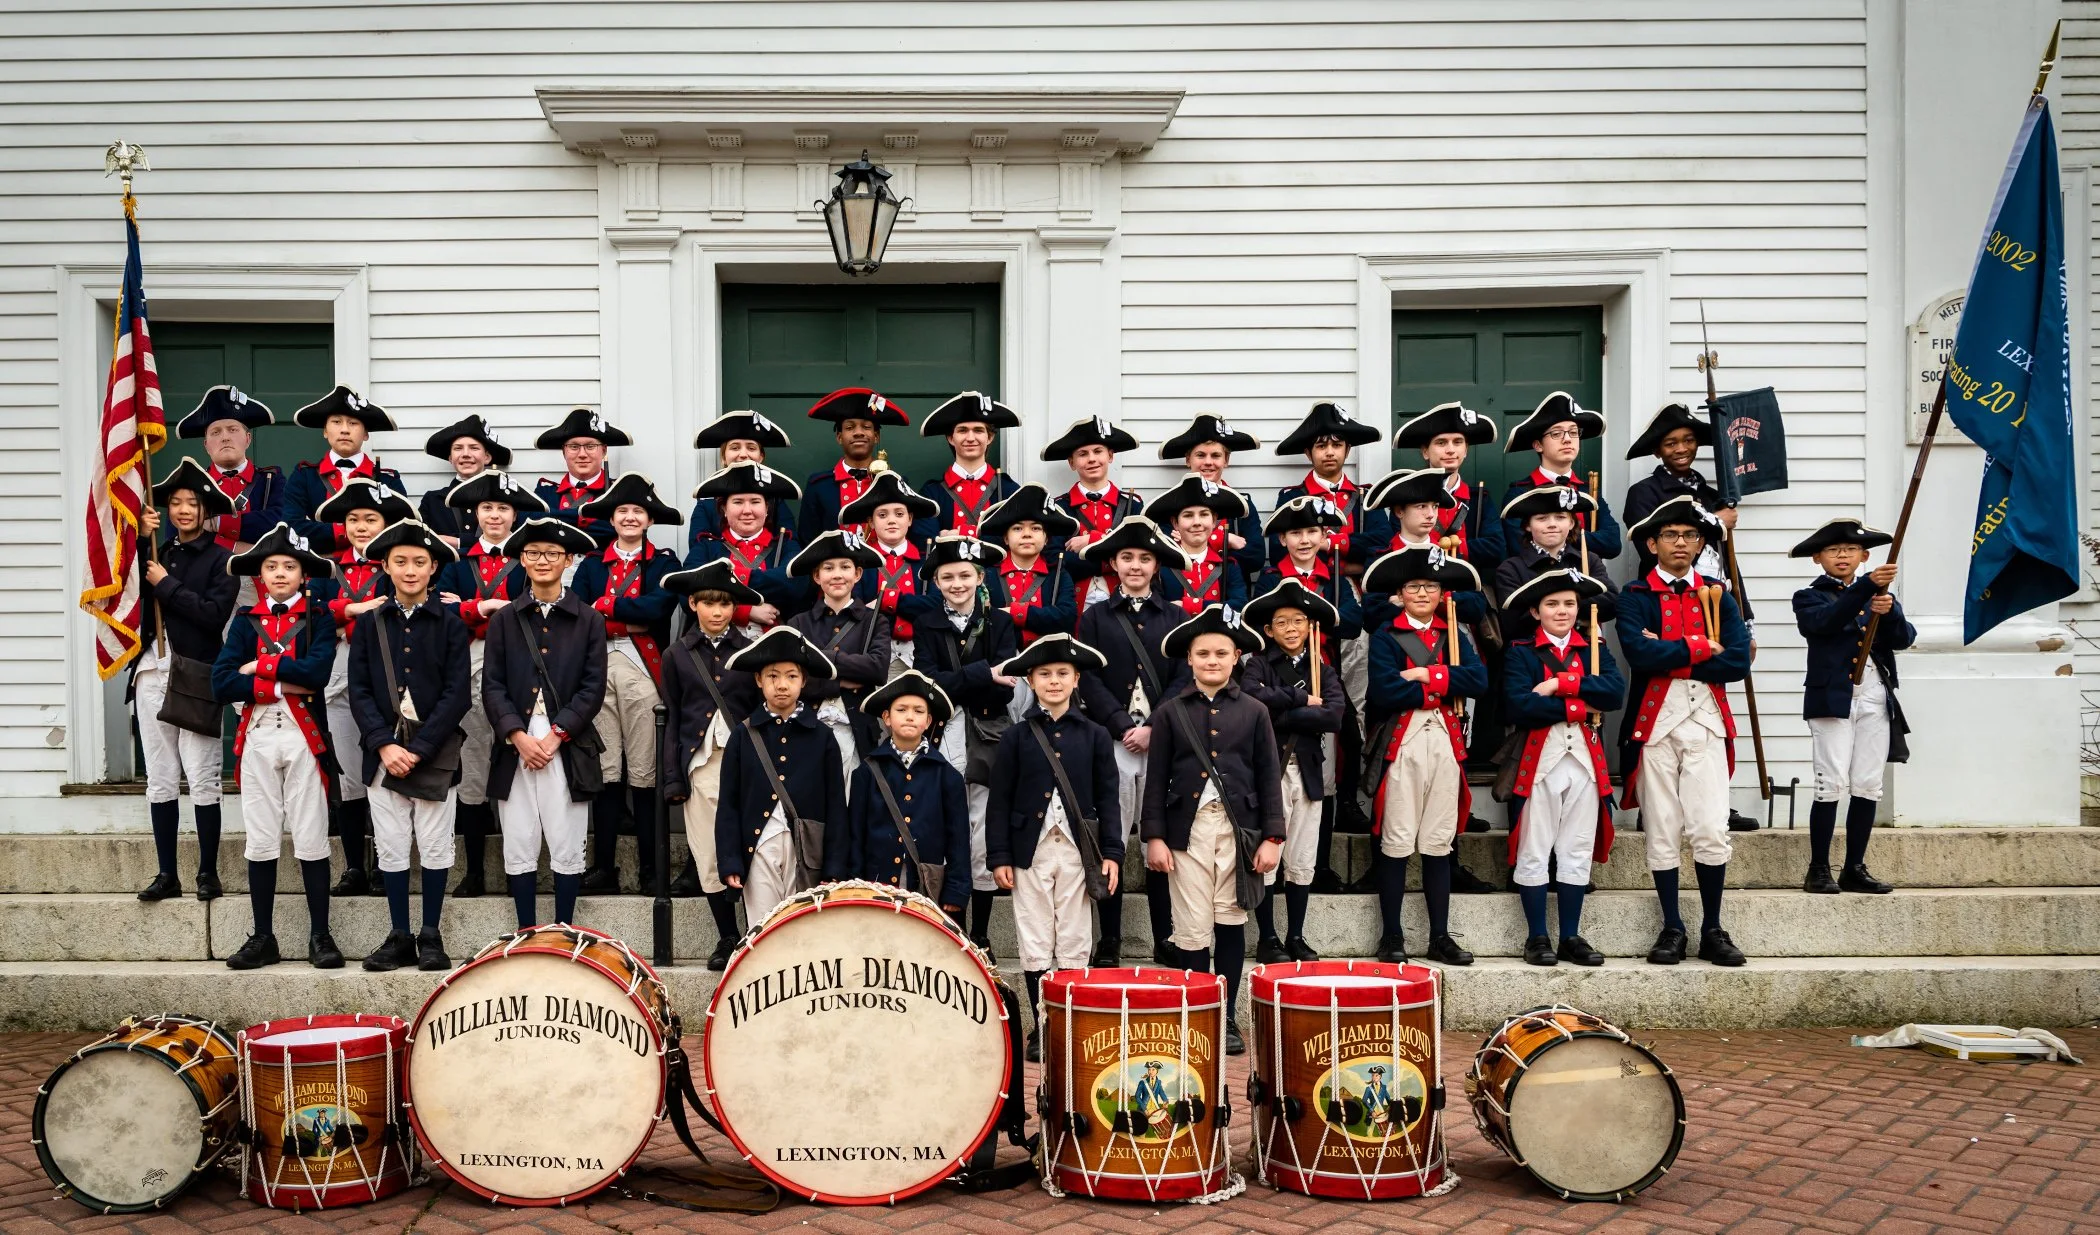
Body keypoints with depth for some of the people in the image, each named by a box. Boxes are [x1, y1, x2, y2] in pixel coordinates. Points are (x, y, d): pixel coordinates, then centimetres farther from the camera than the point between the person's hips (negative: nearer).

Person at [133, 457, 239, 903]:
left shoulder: (221, 559, 0)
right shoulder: (157, 553, 14)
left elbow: (215, 615, -13)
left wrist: (167, 585, -8)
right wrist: (138, 540, -4)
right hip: (153, 671, 5)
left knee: (202, 779, -3)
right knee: (160, 779, 7)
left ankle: (208, 873, 6)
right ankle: (166, 874, 13)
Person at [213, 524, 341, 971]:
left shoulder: (319, 618, 3)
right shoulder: (246, 621, 9)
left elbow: (317, 671, -16)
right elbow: (222, 683, -4)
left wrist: (260, 667, -9)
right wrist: (282, 685, -12)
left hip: (305, 736, -2)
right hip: (258, 737, 2)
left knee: (311, 839, 0)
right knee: (261, 840, 6)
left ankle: (320, 936, 7)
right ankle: (262, 937, 14)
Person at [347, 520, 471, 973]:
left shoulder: (450, 623, -1)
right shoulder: (369, 624, 6)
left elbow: (458, 693, -6)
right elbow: (359, 690, 2)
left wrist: (419, 748, -13)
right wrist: (385, 745, -11)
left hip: (435, 752, -2)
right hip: (384, 751, 2)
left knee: (435, 847, 3)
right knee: (391, 847, 6)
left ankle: (431, 937, 14)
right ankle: (400, 937, 15)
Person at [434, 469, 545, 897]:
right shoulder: (458, 560, 16)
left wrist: (468, 607, -4)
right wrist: (480, 609, -9)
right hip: (471, 666, 2)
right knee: (471, 767, 1)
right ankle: (474, 871, 8)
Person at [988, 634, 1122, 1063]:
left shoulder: (1095, 737, 6)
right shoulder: (1015, 738, 4)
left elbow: (1107, 800, 5)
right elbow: (999, 802, 2)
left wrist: (1111, 852, -3)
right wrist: (999, 857, -4)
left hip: (1077, 852, 0)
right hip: (1031, 851, 0)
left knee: (1074, 946, 4)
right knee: (1034, 947, 3)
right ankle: (1040, 1030, 12)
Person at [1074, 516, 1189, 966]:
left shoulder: (1176, 618, 10)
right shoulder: (1095, 617, 9)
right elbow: (1090, 681, 1)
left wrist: (1154, 728, -9)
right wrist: (1123, 726, -10)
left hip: (1163, 742, 0)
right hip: (1112, 743, 0)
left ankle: (1165, 938, 9)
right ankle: (1109, 940, 8)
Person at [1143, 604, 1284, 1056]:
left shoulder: (1254, 711, 6)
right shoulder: (1170, 713, 5)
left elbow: (1269, 777, 5)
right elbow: (1156, 779, 4)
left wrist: (1272, 837, -1)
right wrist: (1154, 836, -2)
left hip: (1238, 827, 1)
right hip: (1188, 827, 0)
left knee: (1231, 922, 6)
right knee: (1192, 929, -1)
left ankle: (1227, 1019, 16)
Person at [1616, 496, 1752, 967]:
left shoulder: (1717, 596, 12)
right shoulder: (1636, 597, 5)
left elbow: (1738, 662, -3)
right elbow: (1639, 652, -15)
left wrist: (1669, 656, -8)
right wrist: (1701, 647, -6)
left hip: (1707, 721, 1)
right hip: (1655, 722, -1)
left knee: (1711, 830, -5)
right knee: (1661, 831, 2)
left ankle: (1712, 930, 9)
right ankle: (1672, 929, 12)